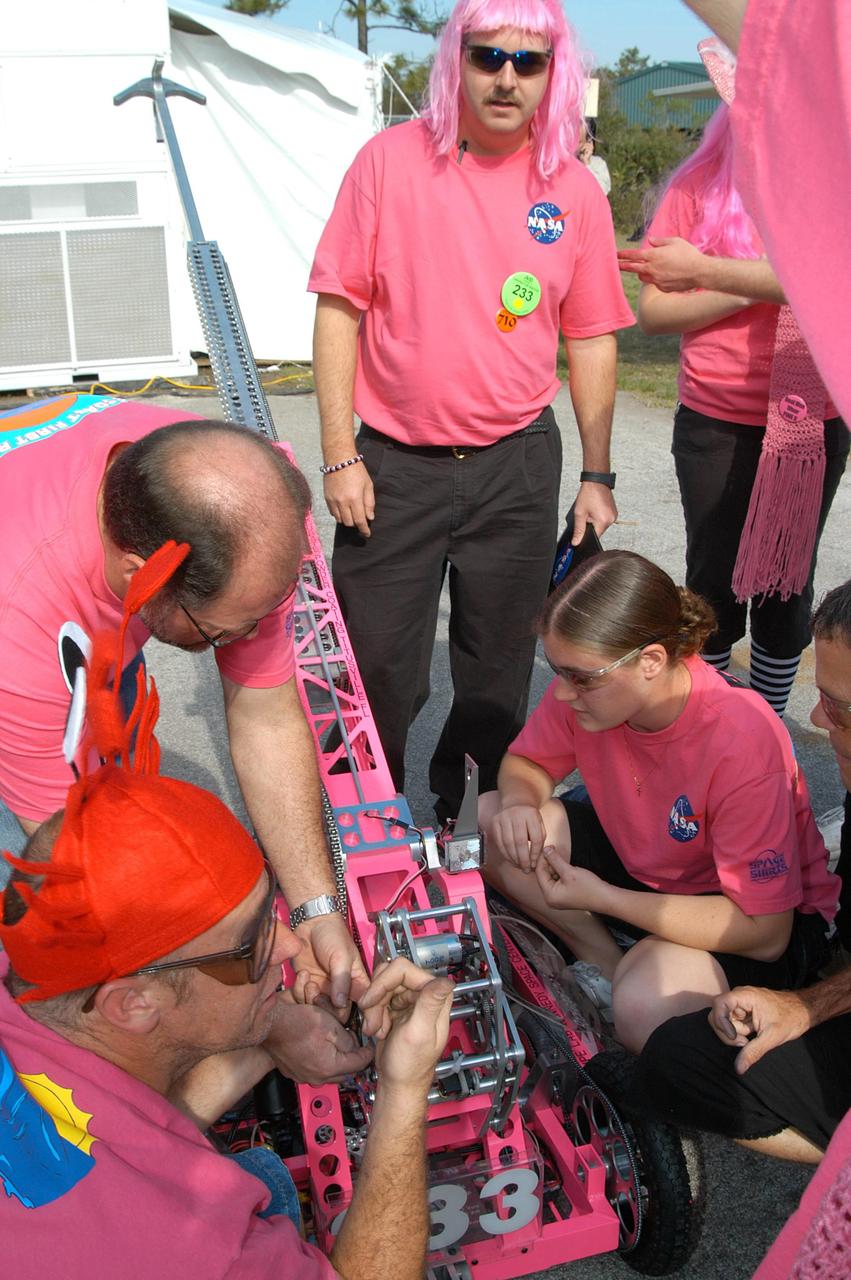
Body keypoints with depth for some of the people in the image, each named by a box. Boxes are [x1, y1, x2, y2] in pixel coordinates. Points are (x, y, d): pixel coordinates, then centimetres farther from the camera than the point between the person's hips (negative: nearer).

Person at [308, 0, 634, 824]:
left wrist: (597, 476, 6)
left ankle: (467, 818, 34)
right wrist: (339, 456, -8)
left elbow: (591, 339, 8)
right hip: (395, 465, -2)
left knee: (498, 669, 12)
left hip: (519, 464, 2)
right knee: (376, 667, 4)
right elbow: (338, 309, -3)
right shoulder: (391, 160, -4)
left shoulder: (573, 190, 2)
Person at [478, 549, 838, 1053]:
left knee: (645, 1007, -36)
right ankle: (610, 967, -7)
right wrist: (519, 804, -23)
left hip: (765, 915, -6)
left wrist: (600, 896, -30)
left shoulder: (741, 743, -34)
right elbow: (528, 762, 3)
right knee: (485, 821, -12)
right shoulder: (586, 684, -17)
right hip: (640, 860, 6)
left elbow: (764, 930, -29)